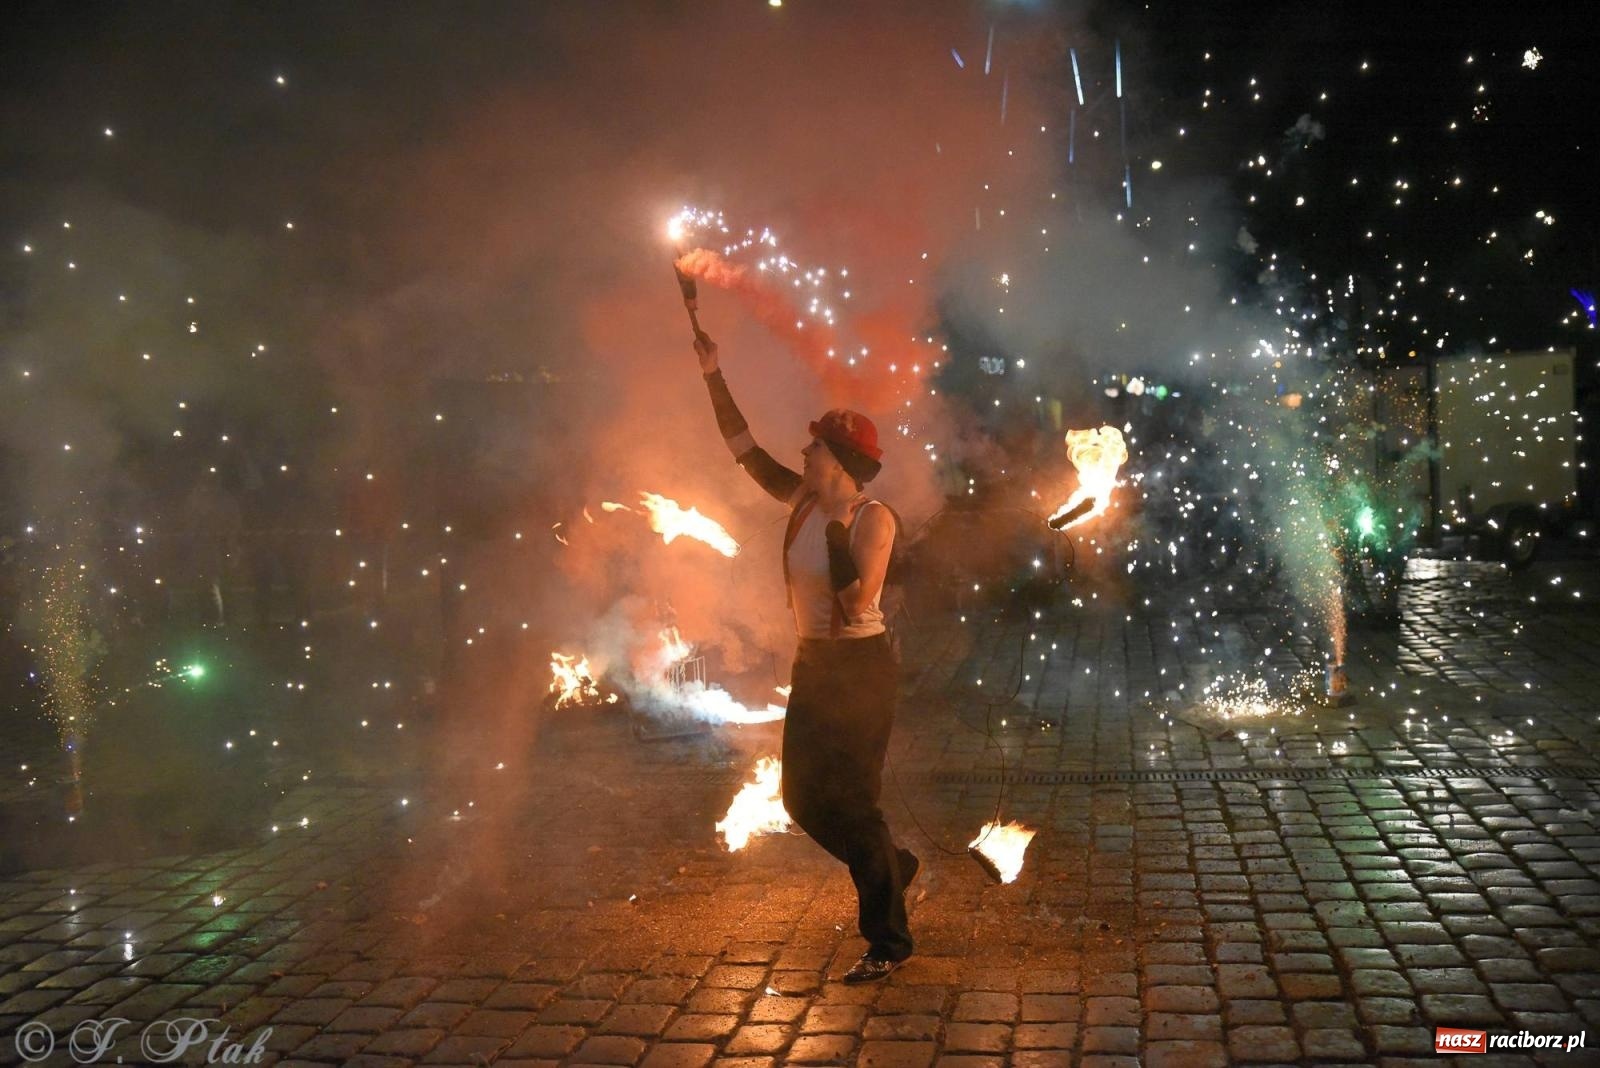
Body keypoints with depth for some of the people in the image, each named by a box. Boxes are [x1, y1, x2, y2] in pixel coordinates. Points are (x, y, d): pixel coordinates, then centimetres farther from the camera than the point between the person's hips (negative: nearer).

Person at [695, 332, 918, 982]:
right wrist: (713, 377, 8)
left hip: (860, 669, -8)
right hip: (812, 665, 8)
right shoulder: (804, 501, 4)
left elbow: (859, 602, -26)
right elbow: (744, 448, 9)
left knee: (851, 801, -3)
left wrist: (836, 532, -23)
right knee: (801, 794, 15)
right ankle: (891, 866, 39)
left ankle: (888, 940, 12)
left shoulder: (872, 518, -16)